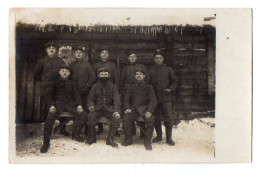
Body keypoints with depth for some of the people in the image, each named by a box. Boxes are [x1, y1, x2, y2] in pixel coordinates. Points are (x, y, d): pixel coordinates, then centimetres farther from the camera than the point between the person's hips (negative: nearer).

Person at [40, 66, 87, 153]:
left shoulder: (72, 83, 24)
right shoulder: (55, 83, 16)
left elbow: (76, 95, 17)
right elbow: (49, 95, 8)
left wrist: (79, 105, -4)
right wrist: (51, 105, -12)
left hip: (70, 104, 3)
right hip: (58, 103, -2)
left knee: (83, 114, -22)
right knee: (50, 117, -32)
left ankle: (75, 134, -3)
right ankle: (46, 143, -22)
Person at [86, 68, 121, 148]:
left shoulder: (113, 87, 8)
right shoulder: (95, 87, 12)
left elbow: (116, 99, -2)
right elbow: (90, 98, 12)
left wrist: (116, 111, -18)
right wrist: (91, 105, -13)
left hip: (109, 108, 0)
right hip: (97, 108, 0)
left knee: (116, 118, -29)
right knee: (90, 116, -30)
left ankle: (110, 139, -15)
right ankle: (92, 137, -7)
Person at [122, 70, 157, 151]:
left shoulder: (148, 87, 13)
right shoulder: (131, 88, 20)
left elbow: (153, 100, 3)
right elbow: (126, 99, 16)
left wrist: (150, 111, -14)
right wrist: (127, 108, -6)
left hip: (144, 108, -2)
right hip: (133, 108, 2)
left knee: (150, 119, -32)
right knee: (126, 118, -28)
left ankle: (148, 141, -18)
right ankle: (128, 139, -10)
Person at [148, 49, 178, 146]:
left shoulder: (168, 69, 9)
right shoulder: (151, 71, 11)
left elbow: (175, 81, 10)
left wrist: (170, 89, -6)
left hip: (166, 98, -1)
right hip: (155, 98, 2)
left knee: (169, 118, -6)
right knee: (156, 118, 8)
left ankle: (168, 138, 3)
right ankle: (159, 135, 23)